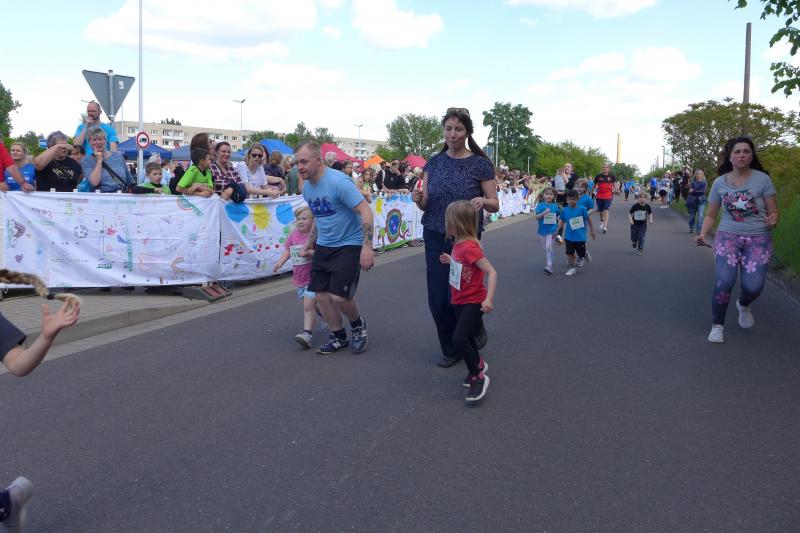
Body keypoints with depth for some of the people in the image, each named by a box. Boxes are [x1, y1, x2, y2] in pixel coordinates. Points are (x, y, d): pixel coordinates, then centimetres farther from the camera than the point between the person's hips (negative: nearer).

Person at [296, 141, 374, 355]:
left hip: (349, 245, -7)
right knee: (321, 295, 3)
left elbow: (365, 211, -23)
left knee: (339, 296, -14)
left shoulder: (338, 182, -20)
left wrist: (367, 246, -29)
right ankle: (338, 337, 22)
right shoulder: (307, 187, 5)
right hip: (323, 247, 7)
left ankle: (358, 325, 18)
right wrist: (311, 240, 20)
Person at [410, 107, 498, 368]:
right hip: (435, 238, 3)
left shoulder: (481, 164, -5)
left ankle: (476, 329, 31)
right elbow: (425, 204, 6)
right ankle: (450, 350, 24)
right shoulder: (434, 162, 3)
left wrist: (482, 201, -25)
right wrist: (418, 199, -17)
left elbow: (495, 205, -3)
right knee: (437, 300, 2)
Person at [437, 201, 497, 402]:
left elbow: (491, 272, -27)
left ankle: (478, 377, -6)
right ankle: (478, 364, 46)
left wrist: (489, 299, -34)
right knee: (466, 337, 22)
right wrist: (451, 260, 10)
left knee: (458, 339, -19)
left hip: (473, 302, -9)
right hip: (459, 301, 9)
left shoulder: (470, 247, -25)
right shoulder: (458, 244, 2)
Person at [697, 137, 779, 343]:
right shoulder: (720, 182, 3)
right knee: (724, 281, -19)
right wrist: (703, 234, -6)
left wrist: (773, 220, -21)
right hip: (728, 236, 1)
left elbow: (773, 212, 2)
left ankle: (743, 305, 28)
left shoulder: (762, 179, -3)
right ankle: (717, 326, -1)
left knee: (753, 286, -11)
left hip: (758, 239, 0)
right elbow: (711, 215, 11)